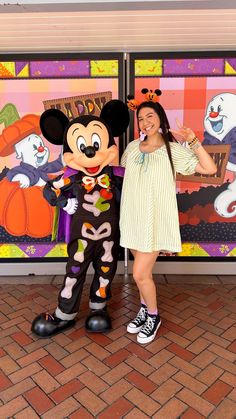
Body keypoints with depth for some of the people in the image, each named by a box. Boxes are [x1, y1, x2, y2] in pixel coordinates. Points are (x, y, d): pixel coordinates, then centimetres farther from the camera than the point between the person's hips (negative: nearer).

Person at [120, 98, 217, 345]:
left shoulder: (173, 149, -4)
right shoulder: (133, 147, 8)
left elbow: (210, 169, -12)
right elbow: (121, 171, 25)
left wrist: (193, 140, -17)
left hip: (155, 220, -4)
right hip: (133, 218, 5)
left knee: (140, 274, -4)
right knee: (142, 271, 17)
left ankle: (153, 317, 23)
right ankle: (144, 311, 40)